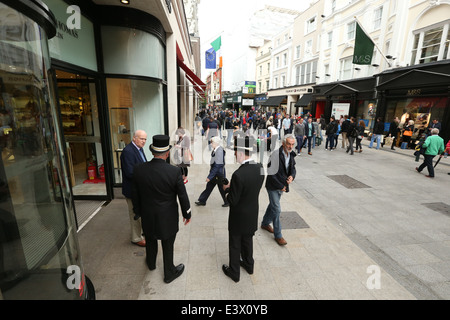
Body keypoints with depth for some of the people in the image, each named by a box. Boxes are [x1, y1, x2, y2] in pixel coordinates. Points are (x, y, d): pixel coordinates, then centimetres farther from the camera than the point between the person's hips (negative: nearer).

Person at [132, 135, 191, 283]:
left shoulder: (139, 170, -16)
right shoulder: (174, 171, -25)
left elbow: (135, 195, -3)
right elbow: (183, 196, -14)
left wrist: (138, 212, 14)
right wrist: (187, 214, 2)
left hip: (147, 216, 4)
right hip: (168, 218, -3)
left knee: (150, 241, 29)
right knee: (168, 246, 17)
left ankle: (151, 263, 56)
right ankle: (169, 274, 39)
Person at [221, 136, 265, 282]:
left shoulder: (238, 175, -33)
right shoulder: (260, 168, -10)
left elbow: (233, 201, -23)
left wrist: (226, 189, -5)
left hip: (239, 217, -6)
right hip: (253, 215, 7)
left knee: (235, 244, 17)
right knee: (248, 240, 28)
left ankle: (234, 272, 38)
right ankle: (249, 264, 50)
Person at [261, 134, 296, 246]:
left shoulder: (291, 154, 0)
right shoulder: (276, 155, -24)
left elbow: (293, 168, 13)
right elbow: (271, 174, -23)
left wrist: (292, 176, -10)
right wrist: (281, 186, -16)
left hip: (282, 186, 7)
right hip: (273, 186, -7)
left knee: (273, 205, 22)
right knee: (276, 209, -4)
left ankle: (265, 223, 44)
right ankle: (278, 235, 12)